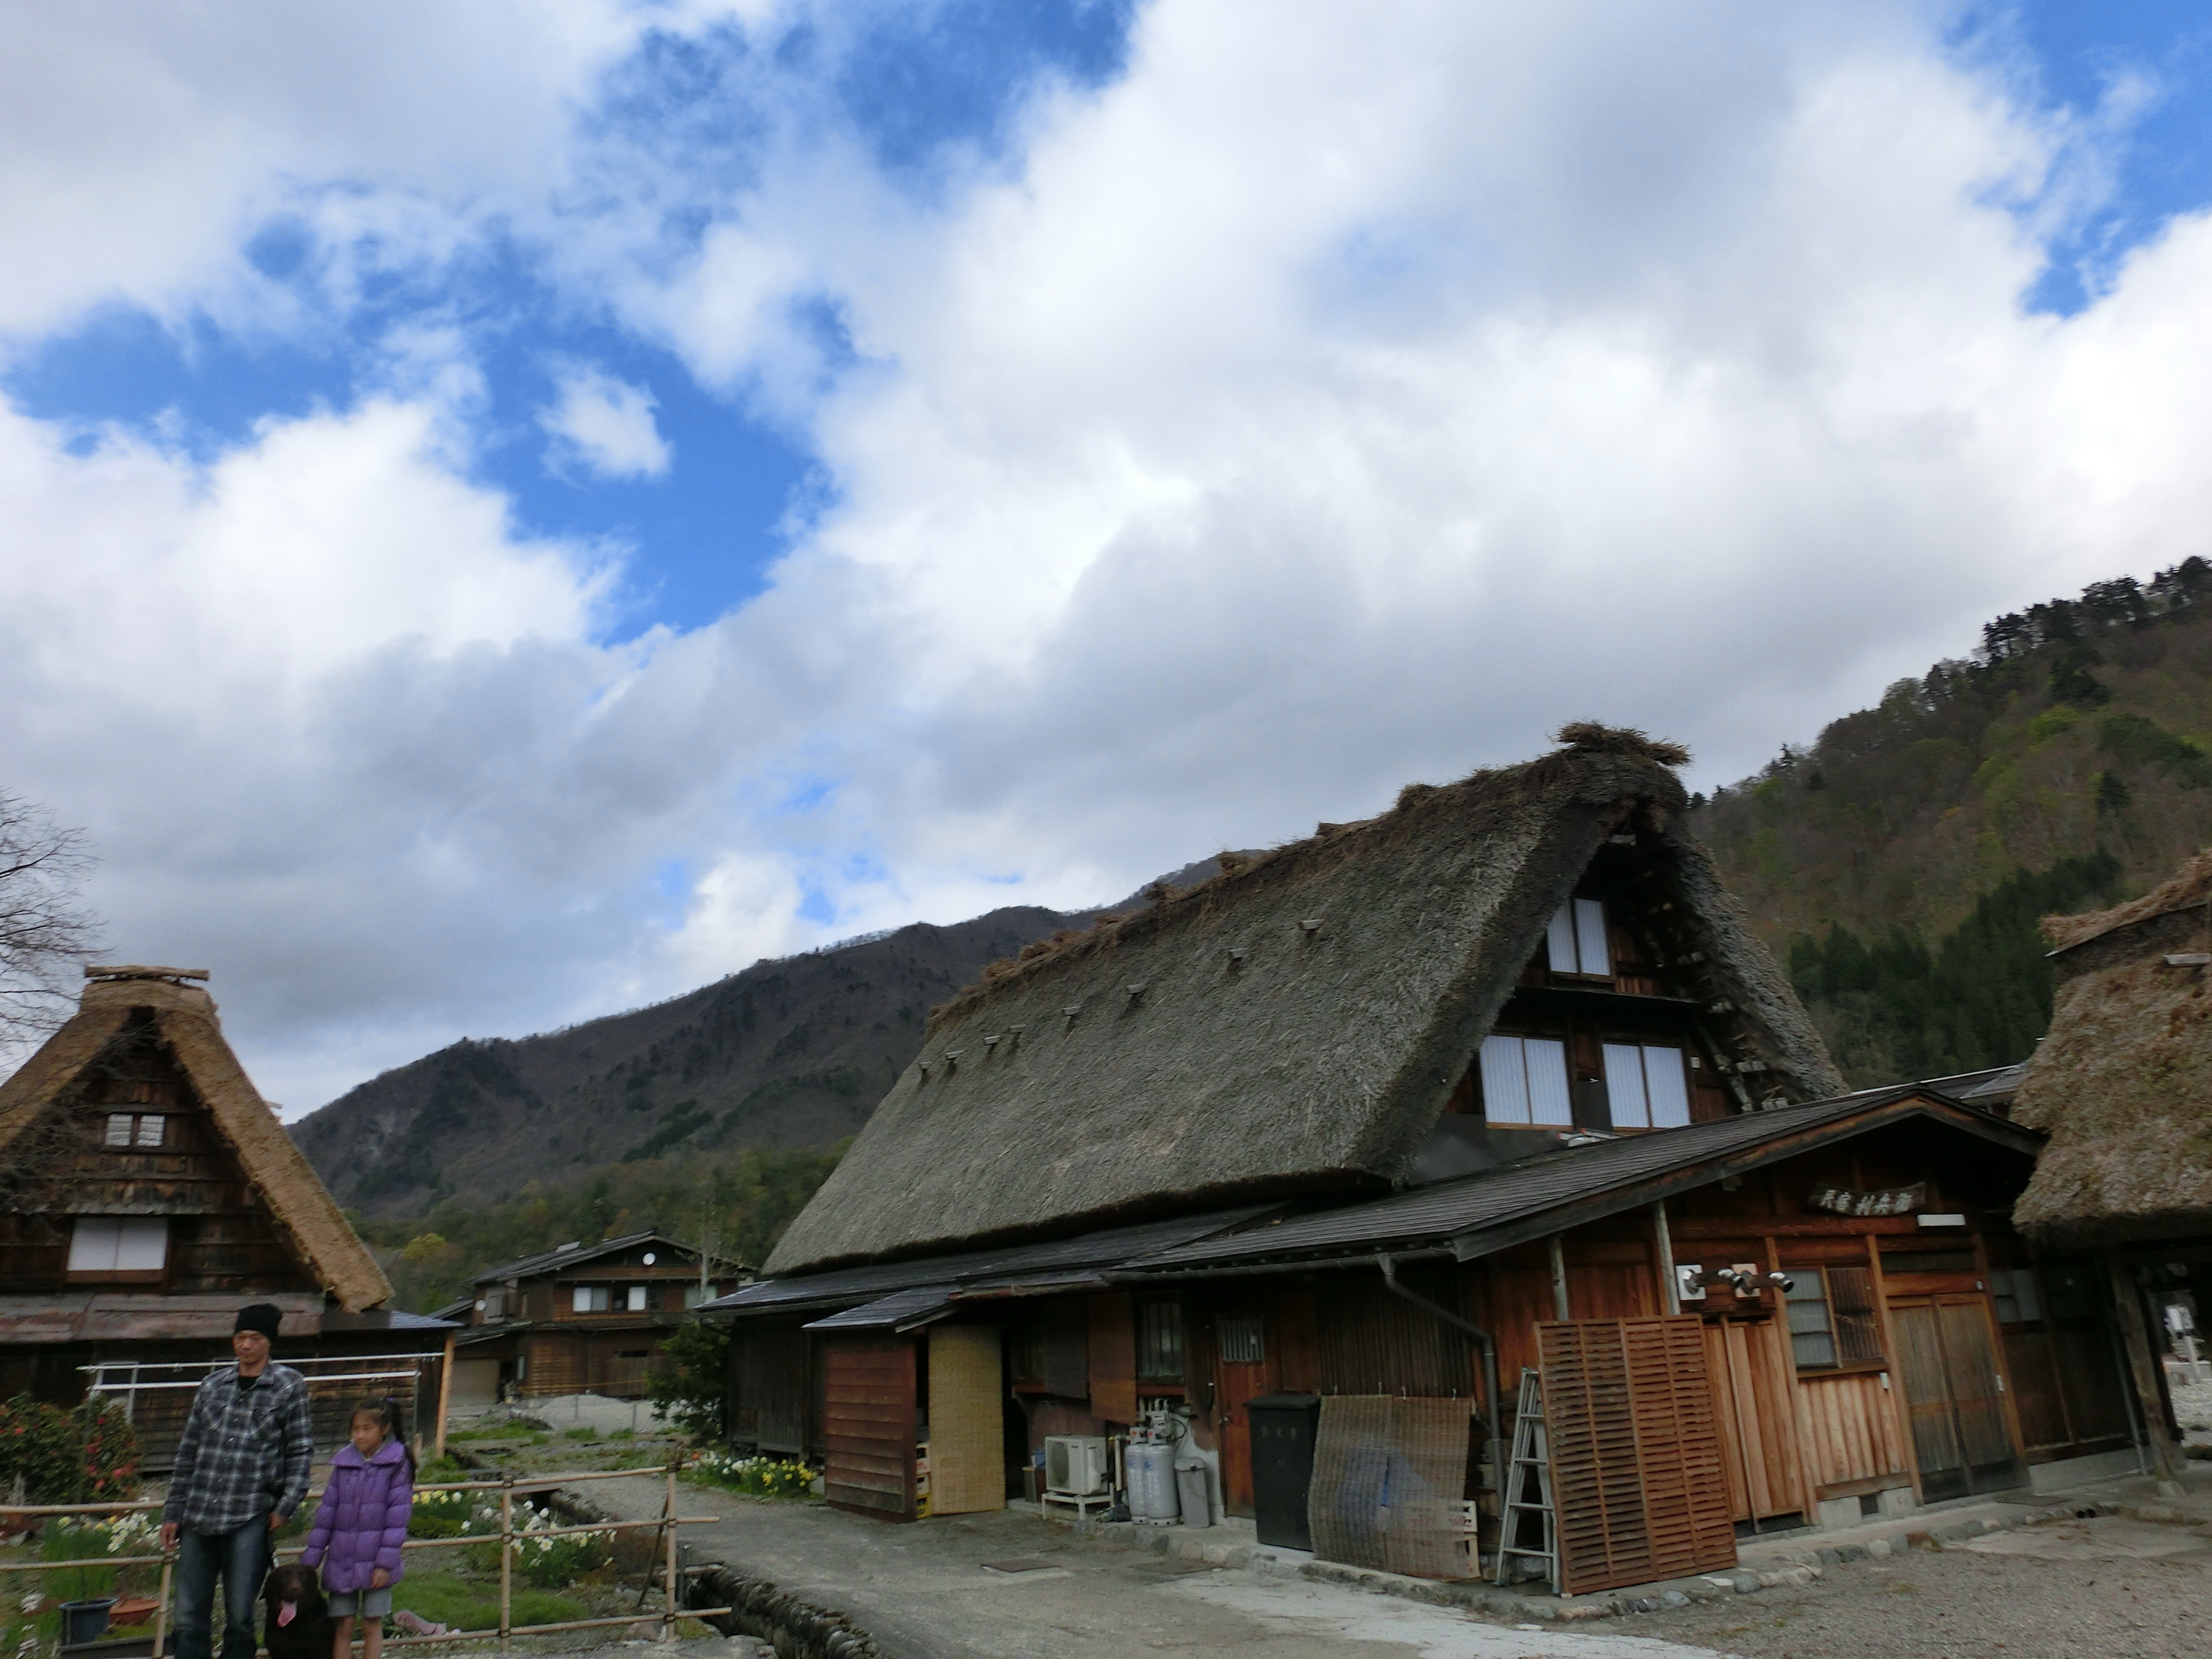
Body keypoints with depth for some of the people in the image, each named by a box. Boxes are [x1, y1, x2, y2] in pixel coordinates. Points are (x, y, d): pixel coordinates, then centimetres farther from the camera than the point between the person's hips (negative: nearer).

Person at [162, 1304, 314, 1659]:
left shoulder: (289, 1386, 1)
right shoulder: (212, 1386, 11)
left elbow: (301, 1450, 0)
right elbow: (187, 1452, 15)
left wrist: (286, 1506, -9)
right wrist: (173, 1513, 12)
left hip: (249, 1519, -3)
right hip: (198, 1517, 4)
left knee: (240, 1617, 0)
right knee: (189, 1619, 7)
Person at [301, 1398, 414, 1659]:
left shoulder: (397, 1464, -5)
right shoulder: (344, 1462, 4)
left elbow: (398, 1516, -8)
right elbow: (327, 1512, 8)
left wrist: (386, 1562, -12)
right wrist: (311, 1559, 5)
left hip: (375, 1562, -3)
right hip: (341, 1561, 3)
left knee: (372, 1625, 5)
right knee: (343, 1627, 5)